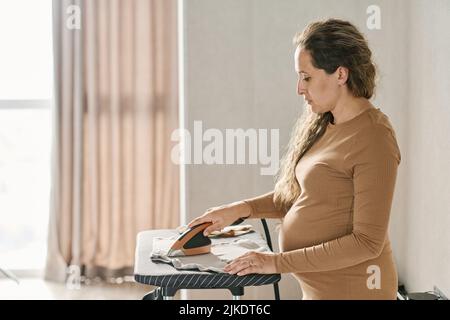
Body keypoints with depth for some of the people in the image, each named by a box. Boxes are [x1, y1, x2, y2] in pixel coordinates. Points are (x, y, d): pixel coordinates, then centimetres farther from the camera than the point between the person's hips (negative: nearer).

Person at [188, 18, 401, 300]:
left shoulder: (373, 139, -21)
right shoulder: (323, 125, 3)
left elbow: (367, 242, -22)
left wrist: (278, 262, -20)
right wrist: (241, 209, -2)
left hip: (351, 287, -7)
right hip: (319, 285, 7)